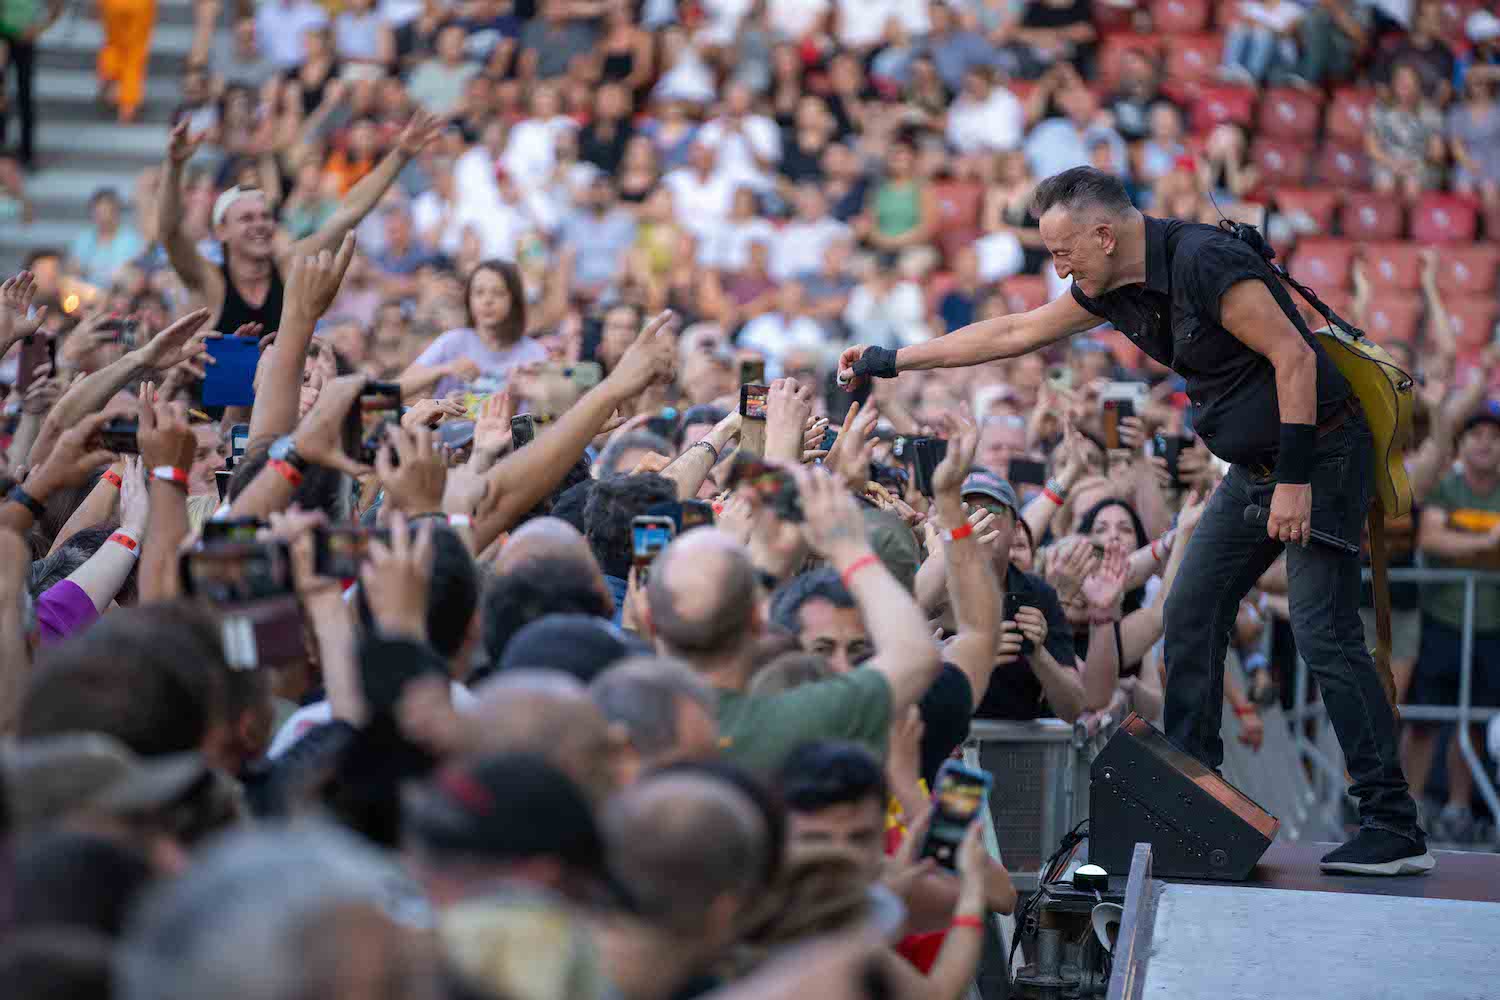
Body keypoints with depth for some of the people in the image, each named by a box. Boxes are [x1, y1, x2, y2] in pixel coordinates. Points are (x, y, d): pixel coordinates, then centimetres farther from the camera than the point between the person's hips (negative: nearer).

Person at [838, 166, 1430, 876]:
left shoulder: (1203, 262, -22)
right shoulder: (1116, 288, 7)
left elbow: (1293, 356, -23)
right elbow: (1013, 333, 17)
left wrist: (1297, 478, -24)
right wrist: (893, 360, 19)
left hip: (1320, 451, -9)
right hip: (1253, 465, 9)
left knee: (1324, 633, -15)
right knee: (1191, 613, 6)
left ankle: (1395, 829, -13)